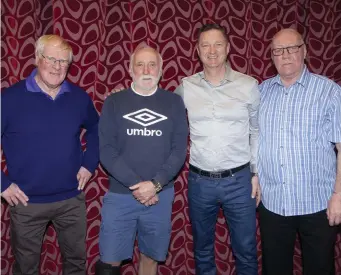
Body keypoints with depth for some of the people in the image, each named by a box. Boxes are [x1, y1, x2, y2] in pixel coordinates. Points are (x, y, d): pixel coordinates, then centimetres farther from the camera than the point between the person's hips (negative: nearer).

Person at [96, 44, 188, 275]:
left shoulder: (174, 103, 2)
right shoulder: (114, 103, 1)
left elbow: (179, 150, -3)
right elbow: (106, 151, -6)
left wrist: (155, 184, -15)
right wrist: (135, 185, -15)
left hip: (160, 196, 1)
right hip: (119, 195, 0)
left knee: (150, 257, 15)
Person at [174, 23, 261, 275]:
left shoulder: (249, 85, -4)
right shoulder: (186, 87, -2)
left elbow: (257, 132, 4)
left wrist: (257, 173, 3)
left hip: (239, 180, -1)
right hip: (199, 181, 1)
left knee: (245, 250, 13)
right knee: (202, 249, 19)